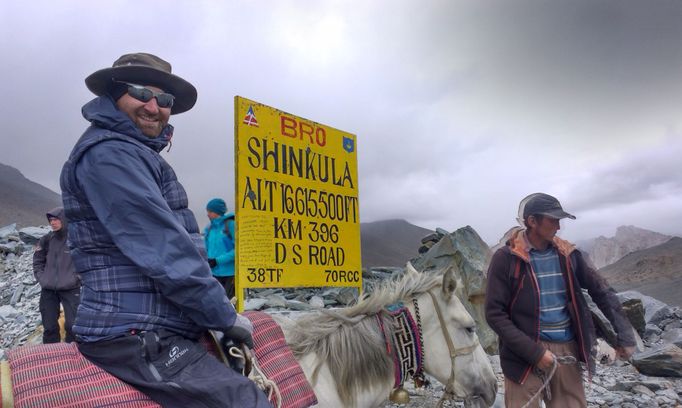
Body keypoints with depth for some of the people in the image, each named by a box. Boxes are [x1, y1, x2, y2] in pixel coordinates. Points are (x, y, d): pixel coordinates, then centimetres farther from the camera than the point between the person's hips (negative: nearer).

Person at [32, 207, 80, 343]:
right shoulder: (46, 239, 6)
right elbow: (38, 261, 16)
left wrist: (75, 277, -7)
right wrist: (41, 278, 4)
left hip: (70, 289, -4)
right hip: (48, 290, 4)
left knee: (72, 325, -4)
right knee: (49, 327, 9)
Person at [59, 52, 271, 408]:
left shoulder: (138, 154, 21)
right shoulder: (108, 154, -12)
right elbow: (163, 252, -18)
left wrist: (219, 311, 15)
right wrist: (224, 315, -11)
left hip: (154, 327, 11)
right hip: (135, 336, -11)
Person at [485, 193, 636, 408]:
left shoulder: (567, 254, 4)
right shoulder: (506, 258, -10)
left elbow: (601, 291, 12)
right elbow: (495, 314, -12)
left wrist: (625, 335, 6)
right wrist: (534, 352, -18)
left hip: (567, 352, 5)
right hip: (525, 355, -4)